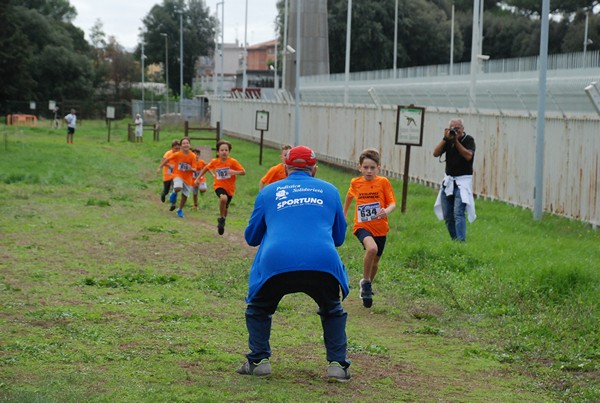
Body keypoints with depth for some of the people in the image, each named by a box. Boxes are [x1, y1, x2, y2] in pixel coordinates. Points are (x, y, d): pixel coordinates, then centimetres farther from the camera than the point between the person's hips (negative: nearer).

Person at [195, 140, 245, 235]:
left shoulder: (233, 162, -12)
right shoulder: (214, 162, -6)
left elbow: (243, 172, -17)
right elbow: (206, 168, 12)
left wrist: (234, 172, -35)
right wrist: (198, 178, 10)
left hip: (230, 188, 1)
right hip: (219, 185, -1)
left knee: (225, 207, 15)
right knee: (223, 198, -33)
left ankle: (221, 224, 42)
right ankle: (221, 218, -13)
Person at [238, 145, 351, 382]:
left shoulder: (268, 192, 21)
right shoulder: (329, 190, 23)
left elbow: (251, 238, 28)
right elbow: (339, 237, 32)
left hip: (275, 263, -1)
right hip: (324, 262, 1)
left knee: (258, 309, 27)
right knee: (332, 311, 28)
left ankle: (258, 361, 18)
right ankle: (337, 364, 16)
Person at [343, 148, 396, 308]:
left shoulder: (383, 182, -5)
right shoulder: (355, 183, 1)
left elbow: (392, 203, -9)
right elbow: (349, 196, 22)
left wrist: (387, 211, -32)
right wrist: (343, 215, 33)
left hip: (380, 228, 1)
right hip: (362, 225, -1)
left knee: (375, 261, 14)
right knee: (372, 248, -32)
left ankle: (368, 286, 42)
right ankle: (365, 282, -12)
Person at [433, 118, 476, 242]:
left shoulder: (468, 140, -4)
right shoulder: (448, 140, 7)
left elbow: (468, 156, -20)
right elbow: (436, 153, -4)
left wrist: (456, 141, -18)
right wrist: (445, 139, -13)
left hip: (463, 181, -5)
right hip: (448, 180, 5)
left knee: (458, 213, -17)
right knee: (447, 215, 7)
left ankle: (461, 241, -21)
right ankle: (454, 240, 18)